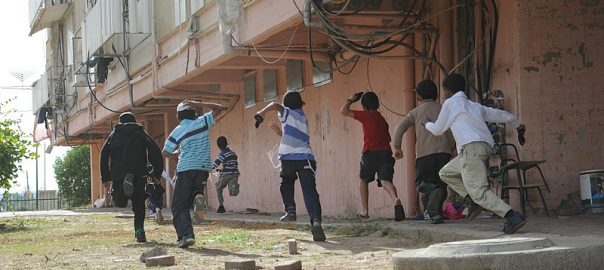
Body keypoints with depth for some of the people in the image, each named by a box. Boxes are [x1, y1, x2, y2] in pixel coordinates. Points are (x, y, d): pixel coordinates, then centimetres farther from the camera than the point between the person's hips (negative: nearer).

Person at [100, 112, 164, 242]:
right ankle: (139, 231, -5)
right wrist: (157, 173, 4)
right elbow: (155, 150, 1)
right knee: (139, 205, 8)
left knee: (120, 203, 12)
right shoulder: (141, 133, 15)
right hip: (139, 175, -1)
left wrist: (105, 178, 9)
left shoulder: (114, 134, 18)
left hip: (118, 174, 1)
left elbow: (104, 154, 8)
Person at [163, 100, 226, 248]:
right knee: (195, 191, 25)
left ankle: (186, 235, -16)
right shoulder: (202, 122, 5)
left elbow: (166, 152, 11)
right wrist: (198, 104, 11)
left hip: (185, 168, -2)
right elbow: (219, 108, 13)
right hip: (204, 167, 2)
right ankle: (198, 198, -14)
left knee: (179, 206, 4)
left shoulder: (177, 131, 3)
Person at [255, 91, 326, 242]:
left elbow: (275, 105, -12)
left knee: (286, 184, 27)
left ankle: (290, 210, 10)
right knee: (310, 191, -8)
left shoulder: (288, 113, 10)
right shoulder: (303, 118, 26)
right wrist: (279, 132, 50)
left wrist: (260, 114, -2)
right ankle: (316, 221, -28)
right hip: (305, 158, 2)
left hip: (288, 158, -2)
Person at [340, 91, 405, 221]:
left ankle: (365, 211, 20)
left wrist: (350, 100, 16)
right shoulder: (382, 118, 21)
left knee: (363, 180, 19)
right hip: (385, 152, 4)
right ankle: (396, 200, -41)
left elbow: (343, 111, 0)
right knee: (385, 181, -10)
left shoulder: (366, 115, 1)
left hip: (370, 153, -4)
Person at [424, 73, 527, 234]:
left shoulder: (450, 103, 9)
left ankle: (513, 217, -25)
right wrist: (519, 127, 46)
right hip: (486, 147, 8)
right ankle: (474, 202, 7)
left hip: (471, 147, -8)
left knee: (478, 191, -12)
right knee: (446, 173, 21)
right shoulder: (475, 106, 26)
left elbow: (438, 130, 17)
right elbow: (504, 115, 30)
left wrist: (427, 124, 39)